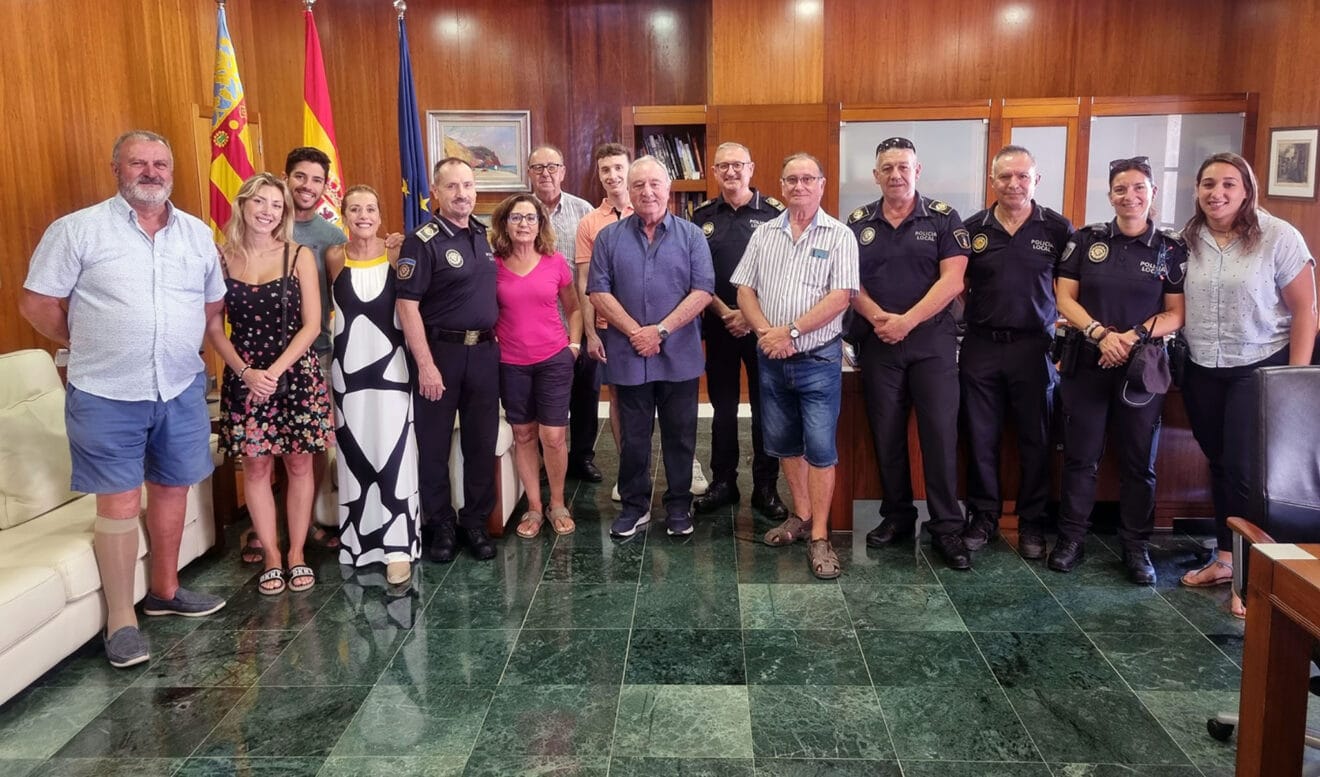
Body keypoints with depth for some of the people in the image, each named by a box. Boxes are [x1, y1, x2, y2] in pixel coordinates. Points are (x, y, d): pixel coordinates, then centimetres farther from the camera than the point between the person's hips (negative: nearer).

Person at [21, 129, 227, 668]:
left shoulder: (197, 233, 7)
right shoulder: (77, 230, -6)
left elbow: (214, 302, 17)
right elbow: (37, 303, -4)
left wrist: (178, 343, 10)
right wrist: (88, 348, 3)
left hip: (181, 390, 4)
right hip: (106, 396, -4)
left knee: (171, 490, 14)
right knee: (120, 503, -1)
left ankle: (164, 590, 31)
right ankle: (121, 620, 10)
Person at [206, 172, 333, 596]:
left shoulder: (299, 256, -3)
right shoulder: (221, 258, 0)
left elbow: (311, 324, -5)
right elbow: (213, 327, 1)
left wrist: (276, 371, -14)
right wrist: (245, 372, -11)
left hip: (297, 373, -1)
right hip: (244, 377, 1)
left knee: (299, 464, 6)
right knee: (256, 465, 6)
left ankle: (296, 553, 20)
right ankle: (271, 556, 19)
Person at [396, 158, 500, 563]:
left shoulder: (484, 235, 9)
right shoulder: (423, 241, -10)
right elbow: (407, 305, -15)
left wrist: (493, 338, 12)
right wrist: (426, 364, -19)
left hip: (484, 351, 6)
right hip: (441, 351, -5)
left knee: (482, 441, 10)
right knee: (434, 443, 5)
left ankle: (476, 522, 23)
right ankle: (440, 525, 20)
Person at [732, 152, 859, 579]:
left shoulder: (839, 236, -5)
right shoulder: (764, 233, 8)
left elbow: (840, 297, -14)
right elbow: (745, 290, 5)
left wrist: (790, 331, -18)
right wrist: (765, 331, -12)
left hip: (818, 360, -4)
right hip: (772, 358, 5)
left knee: (820, 448, -3)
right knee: (785, 444, 14)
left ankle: (819, 536, 5)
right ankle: (801, 516, 31)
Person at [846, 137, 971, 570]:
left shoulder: (943, 218, 1)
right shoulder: (859, 223, 9)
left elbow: (952, 279, -7)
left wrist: (907, 321, -15)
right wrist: (877, 316, -13)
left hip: (932, 342, -2)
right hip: (878, 343, 3)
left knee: (940, 433, -3)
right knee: (886, 433, 8)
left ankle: (947, 529, 5)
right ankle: (896, 516, 22)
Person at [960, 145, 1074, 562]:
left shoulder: (1058, 228, -1)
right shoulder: (972, 228, 3)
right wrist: (965, 320, -2)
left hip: (1034, 347, -1)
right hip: (981, 346, 1)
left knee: (1035, 440, 8)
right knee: (980, 438, 7)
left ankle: (1031, 523, 21)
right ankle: (983, 516, 21)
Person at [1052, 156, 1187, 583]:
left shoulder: (1172, 248, 2)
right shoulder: (1086, 239, 4)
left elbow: (1176, 313, 0)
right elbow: (1065, 298, 0)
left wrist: (1135, 335, -17)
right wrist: (1101, 333, -15)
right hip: (1086, 362, 0)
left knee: (1139, 459, 6)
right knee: (1080, 455, 5)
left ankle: (1136, 546, 18)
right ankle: (1072, 537, 16)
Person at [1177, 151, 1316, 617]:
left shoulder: (1278, 237, -10)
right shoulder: (1188, 240, 1)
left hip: (1260, 368, -4)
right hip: (1202, 372, 4)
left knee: (1246, 469, -6)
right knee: (1220, 465, 13)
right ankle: (1224, 559, 26)